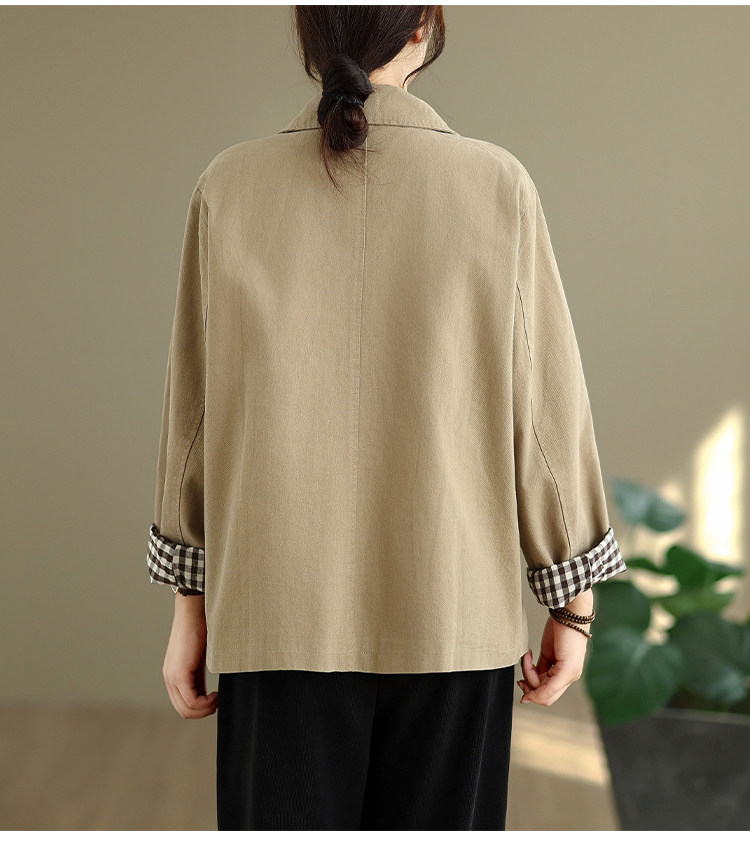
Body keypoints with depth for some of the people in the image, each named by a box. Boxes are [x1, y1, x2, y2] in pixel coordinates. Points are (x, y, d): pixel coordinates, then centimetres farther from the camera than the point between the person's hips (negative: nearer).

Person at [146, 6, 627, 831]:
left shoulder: (229, 187, -4)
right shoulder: (497, 186, -6)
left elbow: (195, 408, 0)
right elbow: (544, 409, -3)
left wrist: (191, 603, 9)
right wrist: (572, 603, 7)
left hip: (282, 612, 1)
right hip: (450, 613, 0)